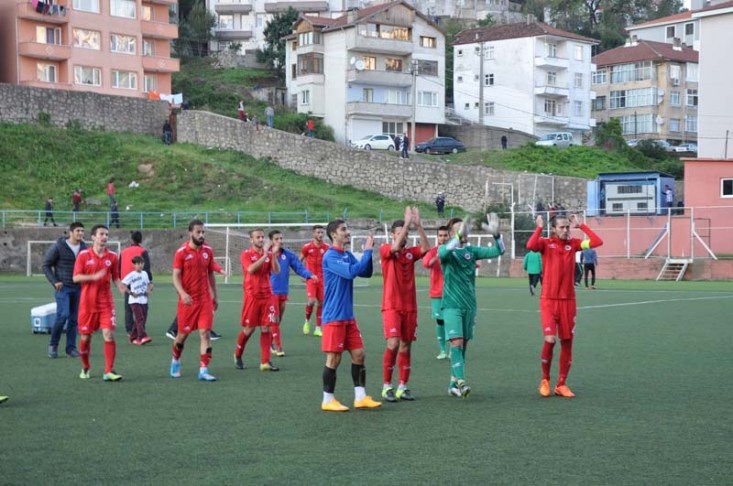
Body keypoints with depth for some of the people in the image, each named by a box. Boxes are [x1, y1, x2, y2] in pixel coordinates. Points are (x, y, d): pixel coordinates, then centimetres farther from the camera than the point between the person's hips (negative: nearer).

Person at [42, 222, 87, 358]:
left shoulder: (84, 248, 6)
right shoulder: (59, 247, -6)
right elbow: (46, 265, -1)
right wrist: (54, 282, -11)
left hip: (78, 289, 4)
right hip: (63, 288, -4)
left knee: (74, 319, 4)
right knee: (63, 315, -15)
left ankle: (71, 348, 12)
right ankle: (53, 345, 3)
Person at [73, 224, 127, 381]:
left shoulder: (112, 256, 4)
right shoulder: (83, 255, -3)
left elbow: (115, 278, 11)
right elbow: (76, 278, -7)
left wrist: (121, 288, -9)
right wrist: (94, 277, -21)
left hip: (106, 302, 1)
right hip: (87, 302, -1)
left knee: (109, 334, -12)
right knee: (85, 337, 8)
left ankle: (109, 371, -8)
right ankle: (85, 368, 29)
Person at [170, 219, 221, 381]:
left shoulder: (208, 251, 4)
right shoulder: (182, 252, -8)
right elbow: (176, 276, -11)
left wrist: (215, 295, 16)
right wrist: (182, 293, -26)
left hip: (205, 299, 3)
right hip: (187, 300, -3)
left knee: (205, 333, -8)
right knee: (183, 334, 9)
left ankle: (203, 370, -7)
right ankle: (175, 361, 35)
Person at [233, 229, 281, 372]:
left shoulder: (268, 254, 8)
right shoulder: (246, 254, -2)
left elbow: (277, 271, -5)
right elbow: (251, 269, -21)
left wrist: (274, 254, -18)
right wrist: (265, 255, -25)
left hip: (267, 296, 3)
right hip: (252, 296, -3)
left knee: (266, 328, -1)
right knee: (249, 329, 2)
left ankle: (265, 362, 0)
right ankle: (237, 355, 25)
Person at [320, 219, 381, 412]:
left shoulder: (348, 256, 11)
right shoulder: (330, 257, -14)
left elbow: (366, 273, 11)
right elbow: (351, 272, -26)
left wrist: (368, 252, -2)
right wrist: (367, 252, -19)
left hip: (348, 316, 8)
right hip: (334, 317, -8)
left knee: (359, 354, 6)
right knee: (334, 358, -3)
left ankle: (360, 397, 12)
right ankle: (328, 400, 7)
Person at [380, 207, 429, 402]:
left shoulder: (410, 252, 8)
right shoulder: (385, 250, -3)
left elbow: (426, 248, -10)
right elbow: (396, 247, -24)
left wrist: (418, 224, -16)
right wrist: (407, 222, -23)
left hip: (410, 307, 5)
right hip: (391, 306, -5)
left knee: (406, 346, 7)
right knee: (393, 344, -15)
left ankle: (403, 387, 14)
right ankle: (387, 387, -4)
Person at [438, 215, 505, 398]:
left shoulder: (472, 251, 8)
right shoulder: (446, 249, -4)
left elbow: (498, 251, 1)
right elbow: (442, 253, -30)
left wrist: (496, 234, -17)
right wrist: (459, 237, -43)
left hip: (469, 305, 5)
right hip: (452, 305, -5)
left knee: (463, 345, 7)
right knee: (456, 343, -17)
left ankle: (453, 384, 16)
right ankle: (460, 383, -22)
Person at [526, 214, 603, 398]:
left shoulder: (573, 243, 6)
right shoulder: (546, 243, -3)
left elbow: (597, 242, -5)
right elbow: (530, 246, -24)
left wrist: (580, 225, -1)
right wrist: (539, 227, -15)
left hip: (568, 300, 4)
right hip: (549, 300, -3)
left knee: (567, 342, 6)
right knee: (550, 340, -14)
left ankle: (561, 384, 18)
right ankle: (545, 380, 9)